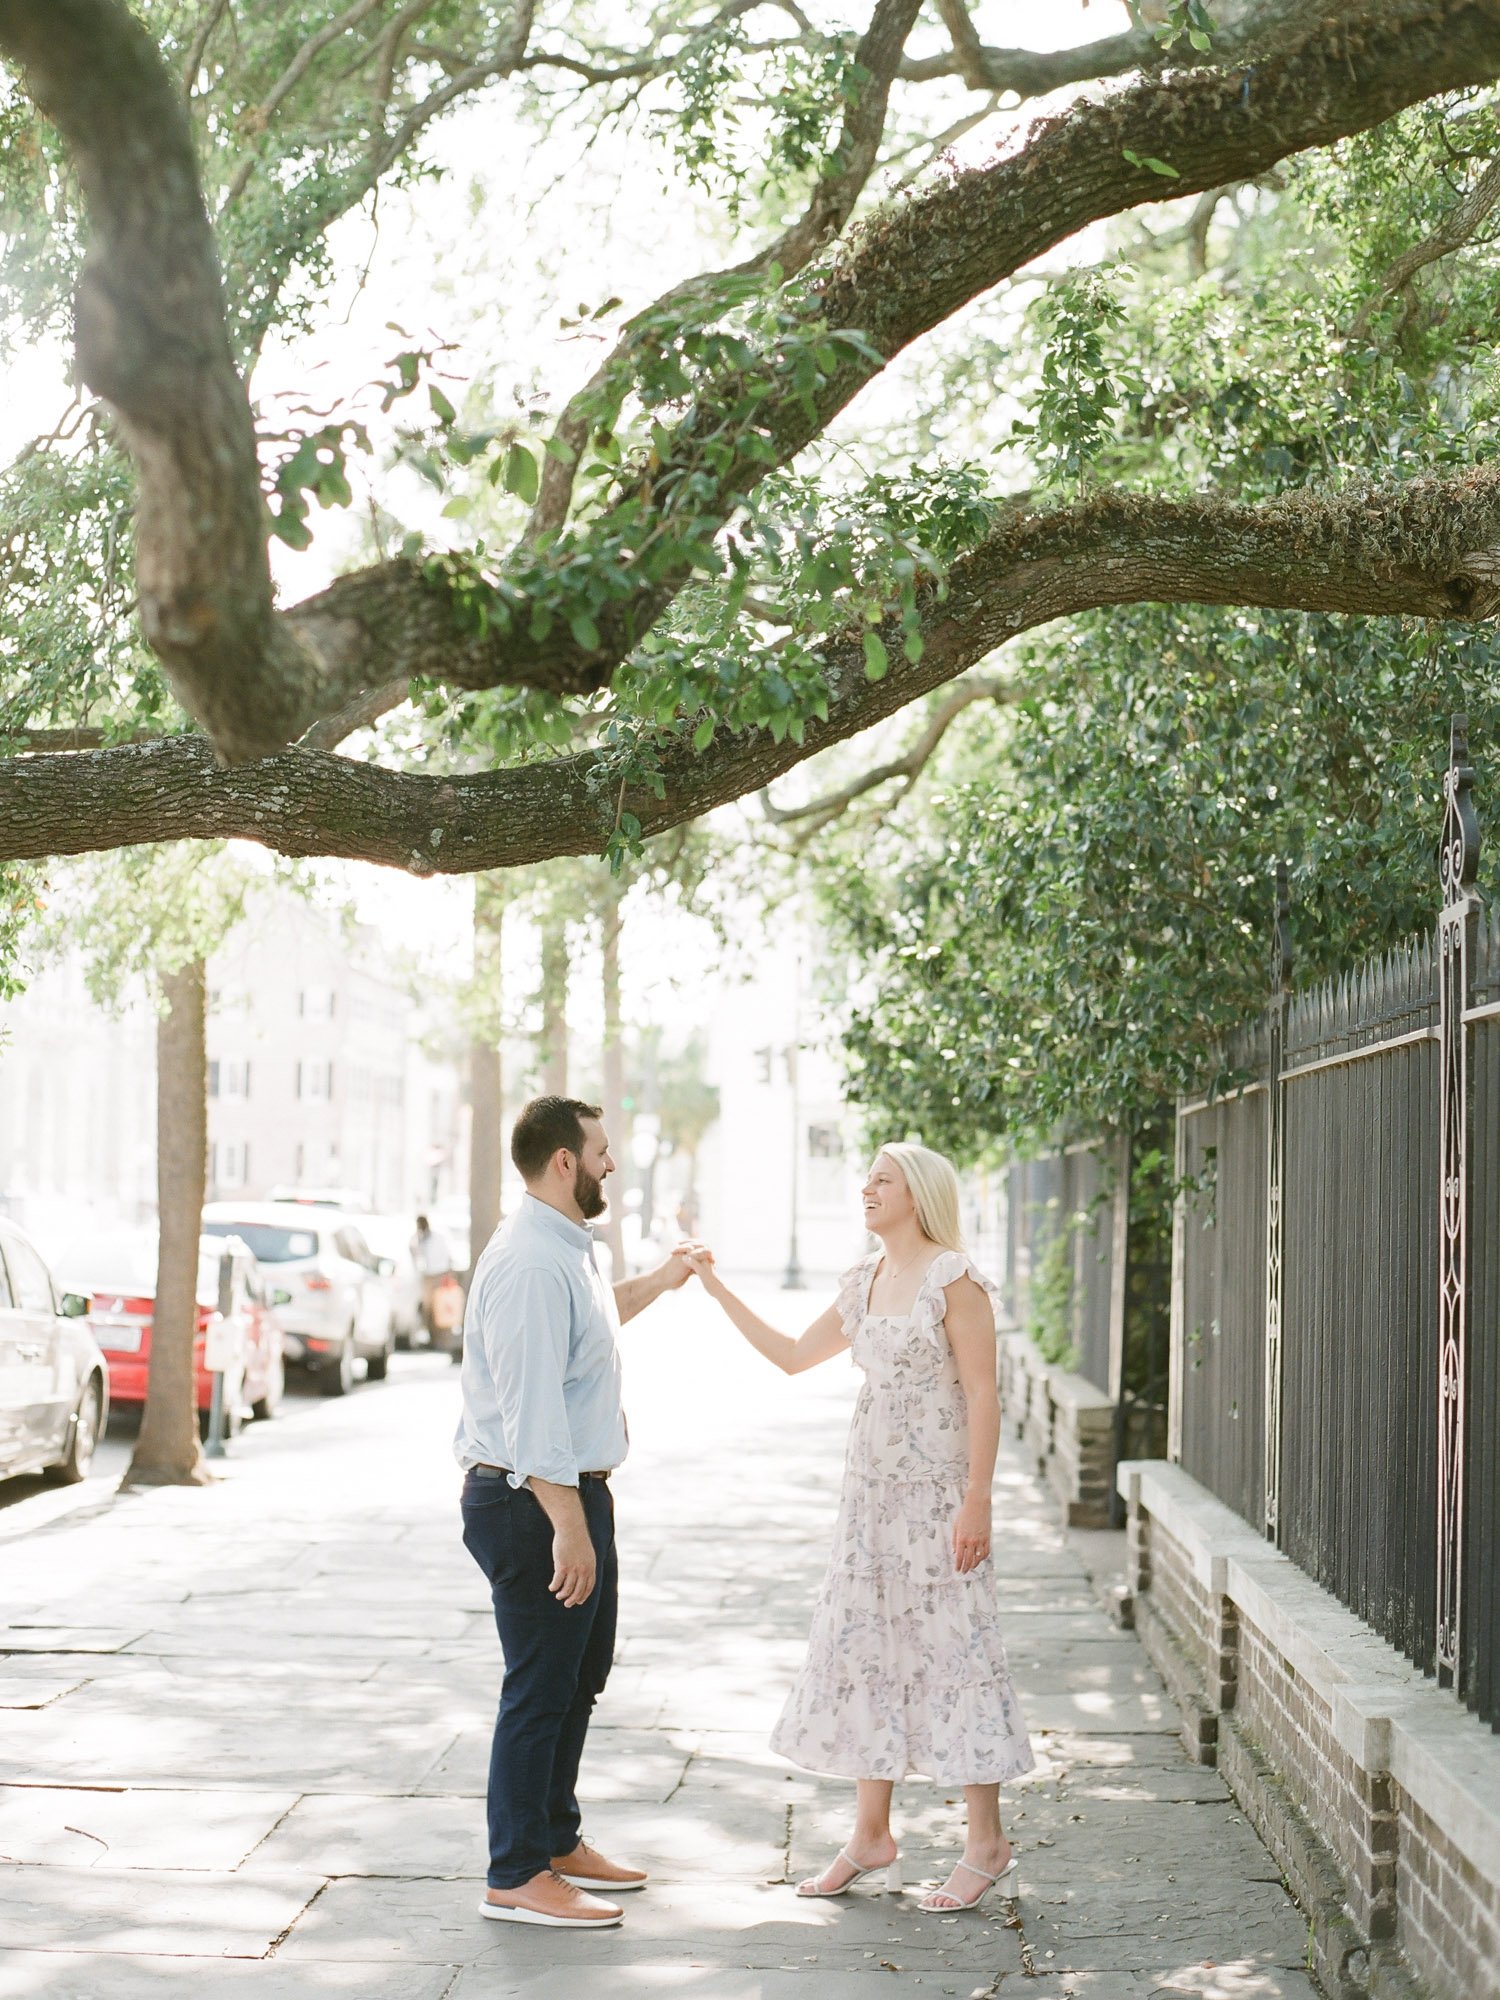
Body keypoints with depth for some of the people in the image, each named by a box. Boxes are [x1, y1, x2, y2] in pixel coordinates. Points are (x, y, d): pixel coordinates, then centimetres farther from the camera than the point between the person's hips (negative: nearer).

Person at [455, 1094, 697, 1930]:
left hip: (576, 1492, 11)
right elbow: (530, 1407, -26)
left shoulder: (566, 1252, 13)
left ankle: (558, 1840, 34)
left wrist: (656, 1283, 32)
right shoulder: (531, 1263, -21)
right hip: (535, 1502, -11)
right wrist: (568, 1525, -28)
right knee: (542, 1688, -3)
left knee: (580, 1677, 20)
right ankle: (517, 1877, 6)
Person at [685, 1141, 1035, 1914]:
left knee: (951, 1647, -5)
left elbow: (982, 1395, -14)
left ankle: (987, 1846, 4)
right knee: (865, 1649, 10)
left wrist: (976, 1501, -19)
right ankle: (871, 1836, 20)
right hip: (872, 1488, 8)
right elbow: (792, 1355, 19)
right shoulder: (864, 1283, 12)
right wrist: (715, 1287, 16)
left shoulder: (954, 1279, -10)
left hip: (938, 1493, -8)